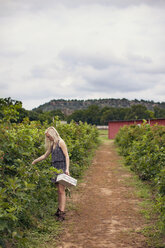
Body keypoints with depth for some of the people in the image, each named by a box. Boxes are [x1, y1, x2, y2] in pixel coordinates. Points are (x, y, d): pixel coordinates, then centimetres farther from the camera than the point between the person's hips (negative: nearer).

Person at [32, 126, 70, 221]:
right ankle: (59, 210, 12)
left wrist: (67, 169, -19)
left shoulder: (61, 142, -6)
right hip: (55, 167, 7)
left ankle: (62, 213, -13)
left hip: (62, 167, -7)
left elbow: (67, 156, -10)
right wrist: (35, 161, 28)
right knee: (59, 191, 8)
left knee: (62, 191, -10)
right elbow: (45, 155, 28)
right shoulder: (52, 144, 17)